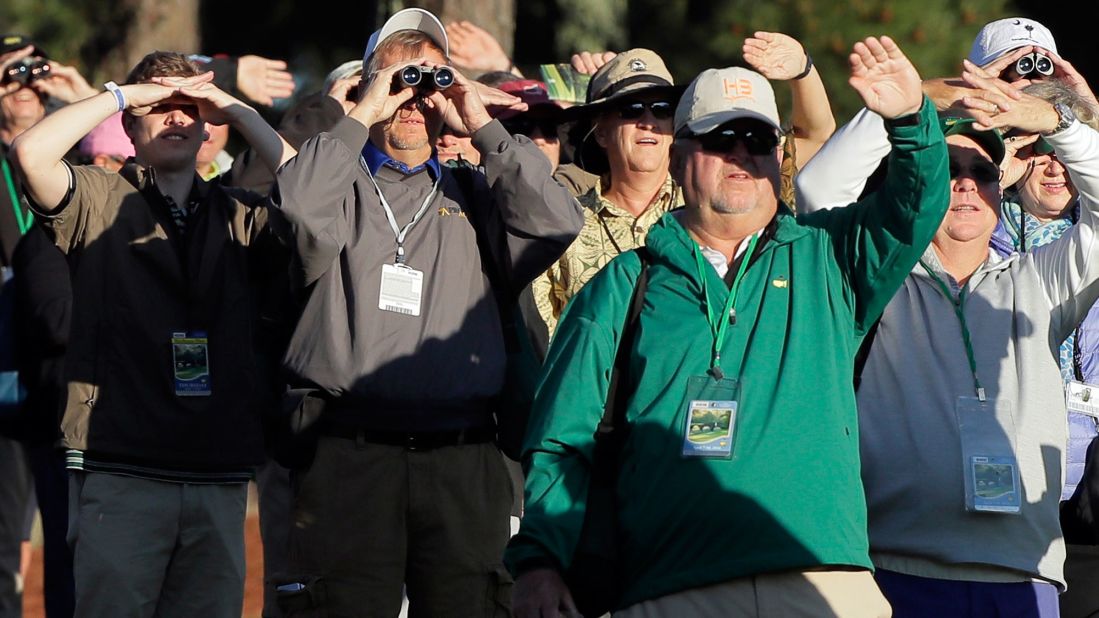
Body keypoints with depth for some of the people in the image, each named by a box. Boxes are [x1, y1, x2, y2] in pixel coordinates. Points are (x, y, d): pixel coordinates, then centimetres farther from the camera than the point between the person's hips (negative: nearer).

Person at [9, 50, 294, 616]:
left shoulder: (236, 215, 14)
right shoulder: (99, 200, 5)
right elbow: (31, 152, -13)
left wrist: (237, 113, -1)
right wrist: (121, 95, -4)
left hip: (218, 477, 3)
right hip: (120, 473, -3)